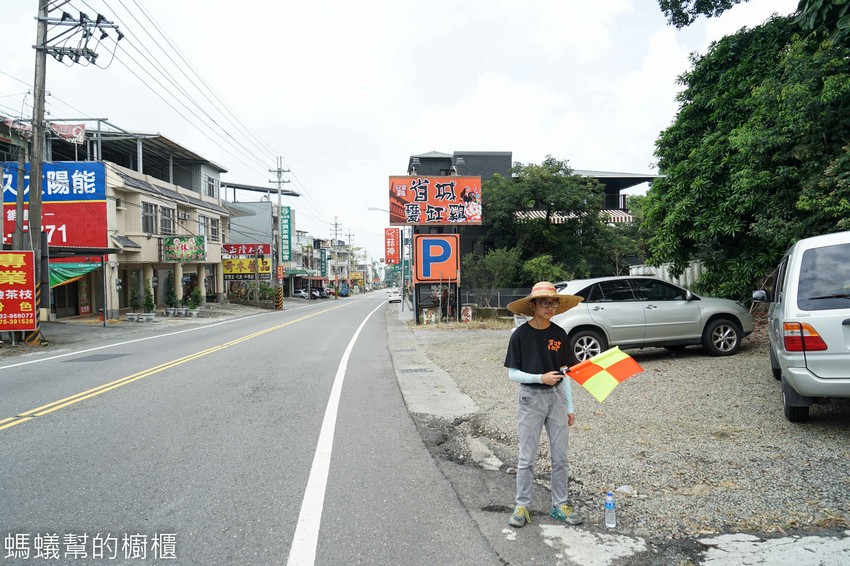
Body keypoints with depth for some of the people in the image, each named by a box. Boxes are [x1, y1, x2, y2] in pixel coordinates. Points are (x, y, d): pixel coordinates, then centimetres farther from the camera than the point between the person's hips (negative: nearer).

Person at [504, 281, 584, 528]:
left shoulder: (559, 334, 2)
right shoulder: (521, 334, -10)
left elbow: (564, 373, 8)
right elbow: (512, 374, -7)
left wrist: (570, 407, 7)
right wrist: (540, 378, -21)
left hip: (556, 396, 4)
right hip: (531, 397, -4)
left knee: (560, 456, 9)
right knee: (527, 457, 4)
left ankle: (560, 505, 23)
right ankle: (522, 506, 18)